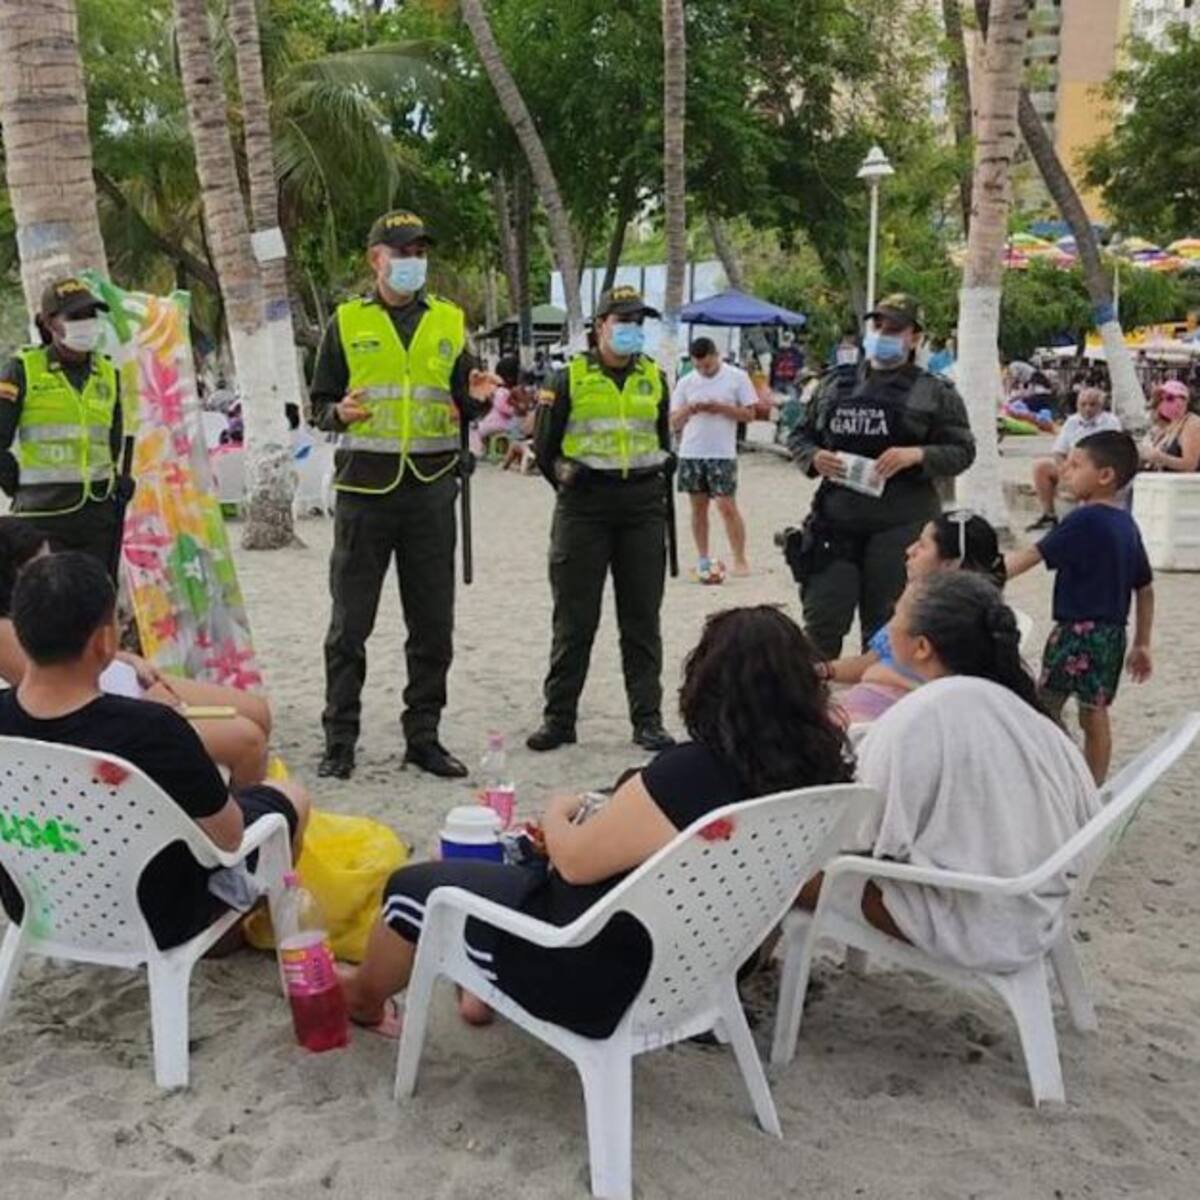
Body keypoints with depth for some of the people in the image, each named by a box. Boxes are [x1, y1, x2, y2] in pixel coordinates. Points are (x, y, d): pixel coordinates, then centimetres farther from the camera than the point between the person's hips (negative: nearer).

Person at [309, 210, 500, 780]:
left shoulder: (450, 321, 12)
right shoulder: (346, 323, 6)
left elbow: (461, 408, 15)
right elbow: (319, 405, 7)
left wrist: (477, 398, -8)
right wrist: (340, 413, -15)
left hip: (432, 487, 2)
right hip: (364, 485, -2)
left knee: (433, 625, 6)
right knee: (350, 624, 1)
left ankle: (423, 736, 18)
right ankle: (339, 739, 12)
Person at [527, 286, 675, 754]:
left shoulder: (655, 378, 11)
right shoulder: (571, 377, 1)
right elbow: (544, 443, 7)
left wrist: (659, 483, 14)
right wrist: (565, 480, 1)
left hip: (643, 508, 3)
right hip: (584, 508, -3)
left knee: (642, 618, 6)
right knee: (574, 618, 1)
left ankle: (647, 719, 13)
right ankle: (558, 717, 11)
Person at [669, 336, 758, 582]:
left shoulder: (737, 377, 0)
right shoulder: (686, 382, 8)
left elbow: (749, 414, -1)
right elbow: (674, 422, 9)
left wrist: (720, 407, -14)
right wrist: (689, 410, -12)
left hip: (722, 453, -3)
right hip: (690, 453, 3)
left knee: (727, 506, -8)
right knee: (698, 506, 8)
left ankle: (740, 559, -1)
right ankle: (703, 560, 16)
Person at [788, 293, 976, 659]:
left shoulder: (935, 393, 4)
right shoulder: (836, 382, 14)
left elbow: (962, 451, 0)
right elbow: (800, 434, 18)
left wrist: (916, 455, -17)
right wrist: (814, 457, -4)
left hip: (901, 525, -2)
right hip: (836, 518, 3)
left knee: (884, 627, 6)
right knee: (821, 621, 2)